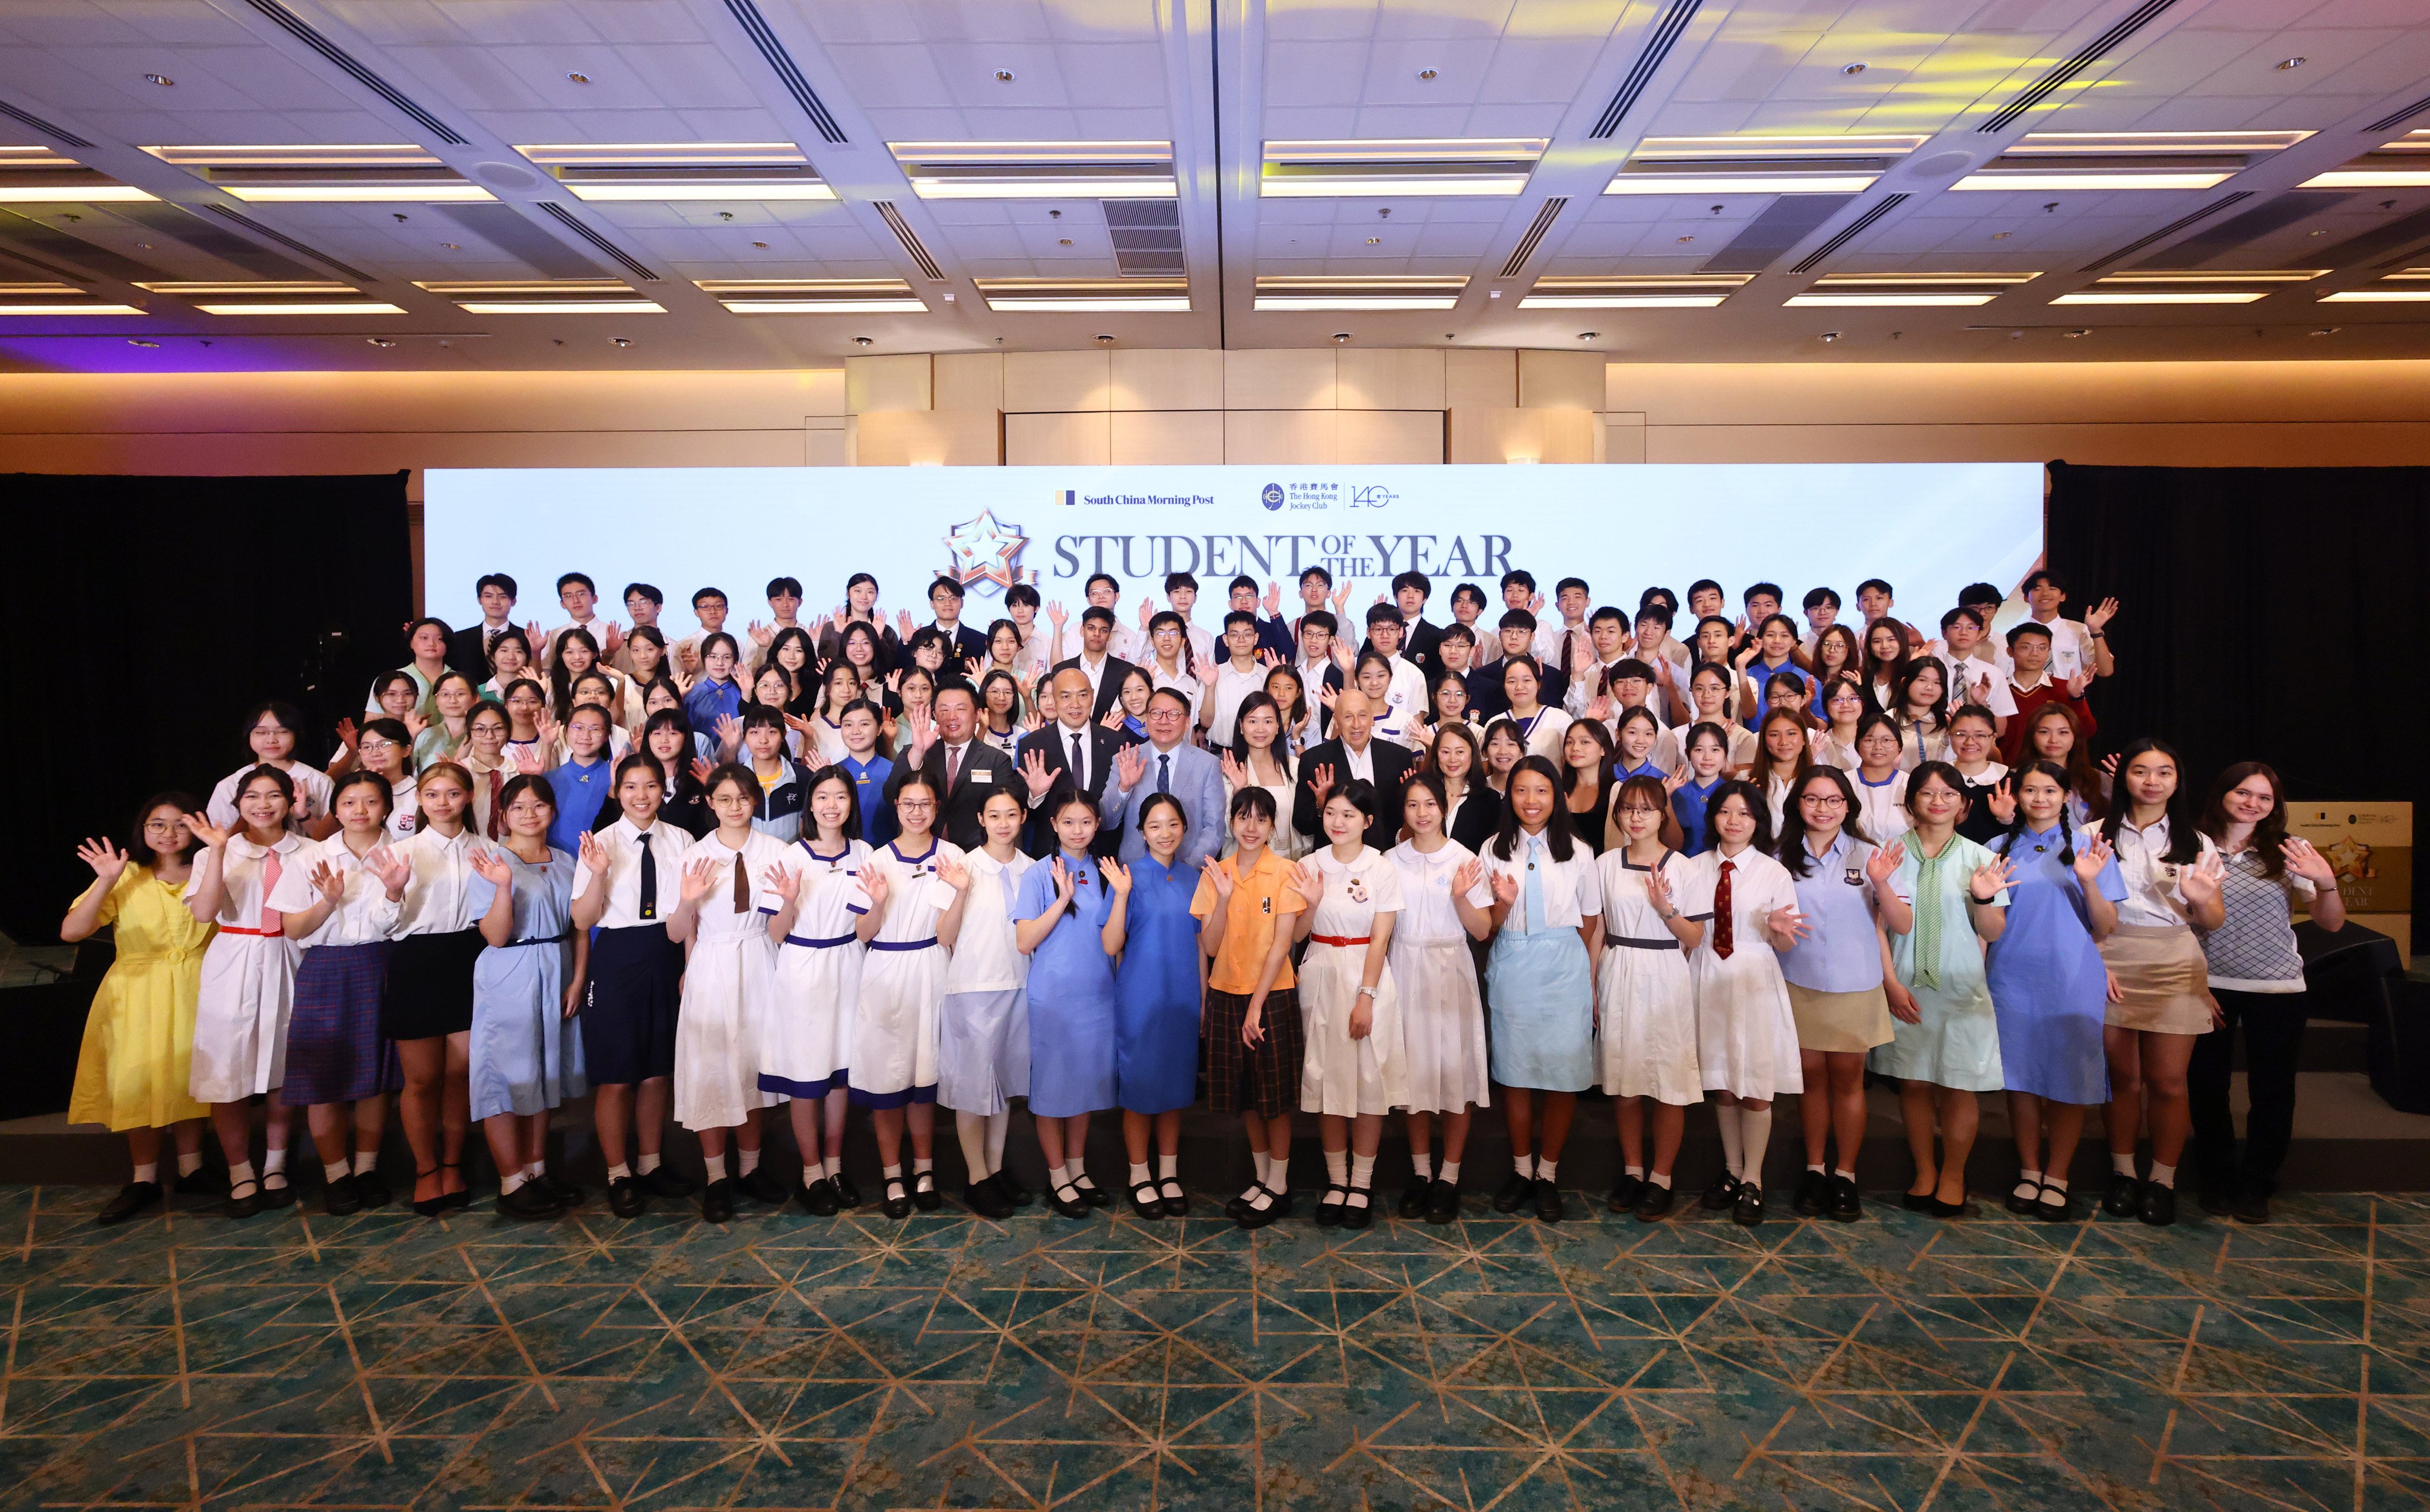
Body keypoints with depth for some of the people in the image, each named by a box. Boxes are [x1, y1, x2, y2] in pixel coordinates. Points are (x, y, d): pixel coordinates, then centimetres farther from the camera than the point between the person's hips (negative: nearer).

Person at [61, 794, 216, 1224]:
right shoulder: (126, 877, -4)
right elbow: (71, 932, -13)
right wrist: (106, 883, -24)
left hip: (194, 993, 1)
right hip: (137, 995, -1)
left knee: (189, 1076, 9)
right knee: (137, 1081, 1)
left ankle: (191, 1168, 22)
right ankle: (144, 1179, 14)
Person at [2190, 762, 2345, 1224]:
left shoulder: (2288, 851, 0)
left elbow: (2332, 924, -5)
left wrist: (2327, 884, -21)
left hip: (2277, 989, 0)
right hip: (2209, 985, 0)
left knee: (2273, 1089, 7)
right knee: (2205, 1084, 6)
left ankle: (2255, 1185, 23)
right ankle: (2217, 1177, 24)